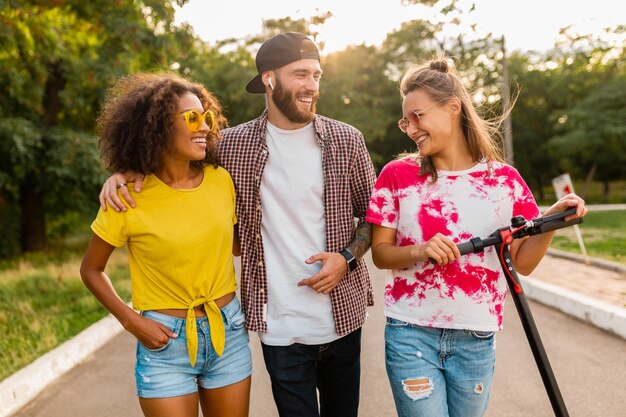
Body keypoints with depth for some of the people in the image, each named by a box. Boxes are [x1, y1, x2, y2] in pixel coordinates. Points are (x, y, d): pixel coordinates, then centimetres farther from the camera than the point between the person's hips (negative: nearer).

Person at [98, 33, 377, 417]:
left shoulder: (347, 141, -2)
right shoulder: (233, 145, -3)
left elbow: (373, 212, 7)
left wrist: (348, 257, -11)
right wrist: (130, 171, -9)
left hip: (343, 319, 2)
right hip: (282, 328, -1)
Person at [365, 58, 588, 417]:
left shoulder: (505, 179, -1)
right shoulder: (397, 174, -3)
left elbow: (523, 263, 2)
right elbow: (380, 253, 0)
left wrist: (552, 220, -14)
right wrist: (420, 251, -19)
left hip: (476, 340, 2)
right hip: (411, 334, -1)